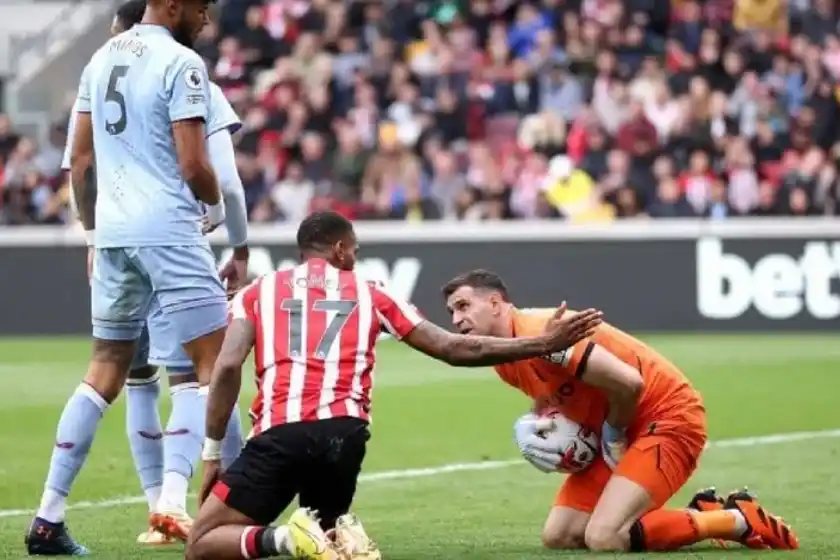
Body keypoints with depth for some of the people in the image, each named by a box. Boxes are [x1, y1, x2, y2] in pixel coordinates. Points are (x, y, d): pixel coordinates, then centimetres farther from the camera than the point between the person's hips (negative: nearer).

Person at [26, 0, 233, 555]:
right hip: (169, 230, -7)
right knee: (215, 365, -2)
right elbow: (193, 165, -14)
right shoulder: (181, 63, -10)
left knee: (106, 371, 12)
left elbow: (80, 162, 17)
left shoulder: (102, 59, 14)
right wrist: (216, 205, 6)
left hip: (112, 232, 7)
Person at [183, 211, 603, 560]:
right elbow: (456, 349, 20)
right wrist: (544, 345, 28)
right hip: (345, 432, 2)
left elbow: (228, 368, 2)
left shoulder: (257, 293, 17)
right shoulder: (368, 294, 20)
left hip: (280, 434, -2)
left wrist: (213, 453, 8)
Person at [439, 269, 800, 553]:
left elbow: (627, 382, -29)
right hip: (625, 428, 10)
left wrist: (613, 435, -10)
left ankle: (740, 520, -6)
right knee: (558, 537, 3)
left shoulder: (538, 333, -24)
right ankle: (702, 514, 11)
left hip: (668, 416, -10)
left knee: (603, 538, -23)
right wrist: (529, 425, -1)